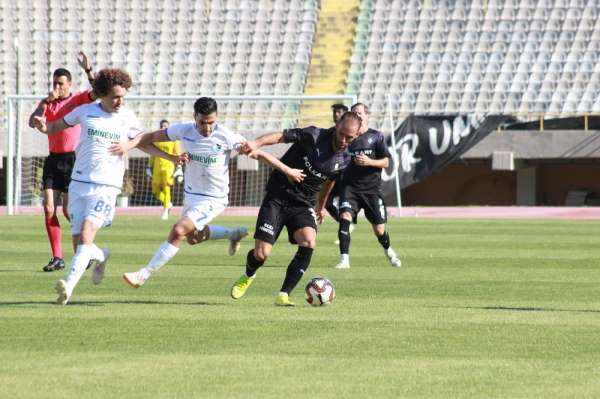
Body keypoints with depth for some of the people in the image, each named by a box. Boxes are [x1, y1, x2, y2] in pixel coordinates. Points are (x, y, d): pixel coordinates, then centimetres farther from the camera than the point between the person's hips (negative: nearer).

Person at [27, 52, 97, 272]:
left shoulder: (78, 100, 0)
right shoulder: (49, 104, 11)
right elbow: (32, 122, -1)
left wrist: (88, 70, -28)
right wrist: (45, 102, -13)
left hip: (73, 159, -5)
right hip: (53, 160, 5)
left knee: (69, 210, -7)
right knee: (49, 209, -4)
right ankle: (57, 257, 1)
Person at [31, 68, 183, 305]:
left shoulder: (127, 118, 4)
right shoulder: (85, 112, 4)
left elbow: (143, 143, 16)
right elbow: (56, 127, 13)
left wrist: (170, 157, 4)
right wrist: (44, 127, -10)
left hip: (106, 187, -2)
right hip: (79, 184, 2)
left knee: (86, 234, -22)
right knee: (79, 241, 2)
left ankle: (69, 286, -30)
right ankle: (101, 257, 37)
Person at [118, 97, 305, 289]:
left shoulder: (226, 137, -22)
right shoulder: (184, 130, -12)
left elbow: (257, 153, -13)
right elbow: (153, 137, -1)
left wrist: (287, 170, -8)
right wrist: (129, 145, -18)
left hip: (213, 199, -6)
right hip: (191, 194, 6)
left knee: (178, 231, -20)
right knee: (193, 237, 25)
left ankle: (144, 275, -14)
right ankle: (234, 234, 48)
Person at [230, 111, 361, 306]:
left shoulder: (344, 160, 2)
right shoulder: (314, 137, -16)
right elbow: (281, 136, -24)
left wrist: (321, 206, 35)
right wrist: (257, 143, -42)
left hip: (303, 204, 4)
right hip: (278, 197, -4)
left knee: (308, 242, -25)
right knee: (261, 254, -9)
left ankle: (283, 295, -15)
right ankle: (248, 277, 30)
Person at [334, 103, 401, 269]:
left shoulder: (376, 136, 1)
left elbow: (385, 162, -3)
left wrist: (369, 162, -18)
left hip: (372, 188, -1)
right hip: (350, 186, 1)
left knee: (379, 230, 4)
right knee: (345, 217, -25)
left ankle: (389, 251, 36)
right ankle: (344, 259, -24)